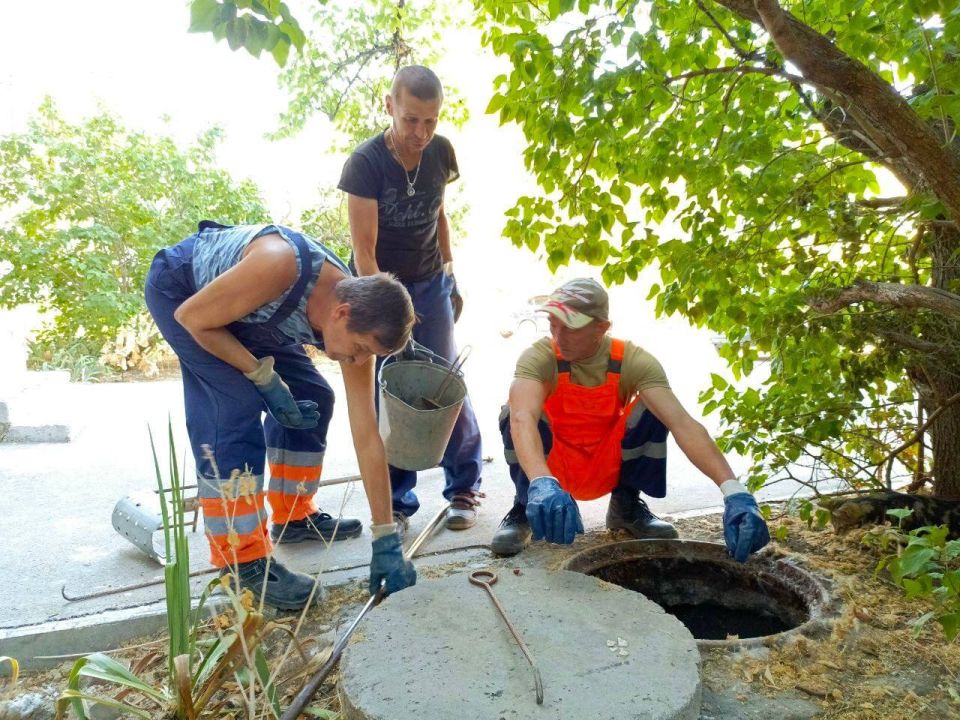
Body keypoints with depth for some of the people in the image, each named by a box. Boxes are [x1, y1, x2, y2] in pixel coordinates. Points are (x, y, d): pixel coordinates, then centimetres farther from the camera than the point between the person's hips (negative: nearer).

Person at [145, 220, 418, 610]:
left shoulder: (357, 323, -19)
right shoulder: (282, 266, -40)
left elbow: (367, 437, -17)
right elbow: (192, 317, -25)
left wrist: (387, 541, -17)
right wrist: (264, 377, -22)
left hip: (245, 309, 6)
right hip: (180, 290, -6)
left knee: (311, 398, 3)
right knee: (236, 408, -20)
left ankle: (294, 516, 22)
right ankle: (241, 560, -10)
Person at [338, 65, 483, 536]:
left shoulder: (440, 152, -5)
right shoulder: (365, 163, -19)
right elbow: (364, 251, -22)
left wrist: (449, 271, 9)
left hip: (429, 284, 3)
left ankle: (463, 489, 13)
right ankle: (395, 504, 7)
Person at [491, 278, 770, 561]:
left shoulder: (633, 361, -19)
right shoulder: (539, 357, -23)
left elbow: (682, 422, -31)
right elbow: (522, 418, -42)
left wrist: (733, 490, -44)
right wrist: (542, 482, -62)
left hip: (608, 468, 2)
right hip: (554, 468, -2)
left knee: (654, 409, -23)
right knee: (514, 412, -31)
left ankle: (626, 505, -2)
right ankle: (527, 507, -7)